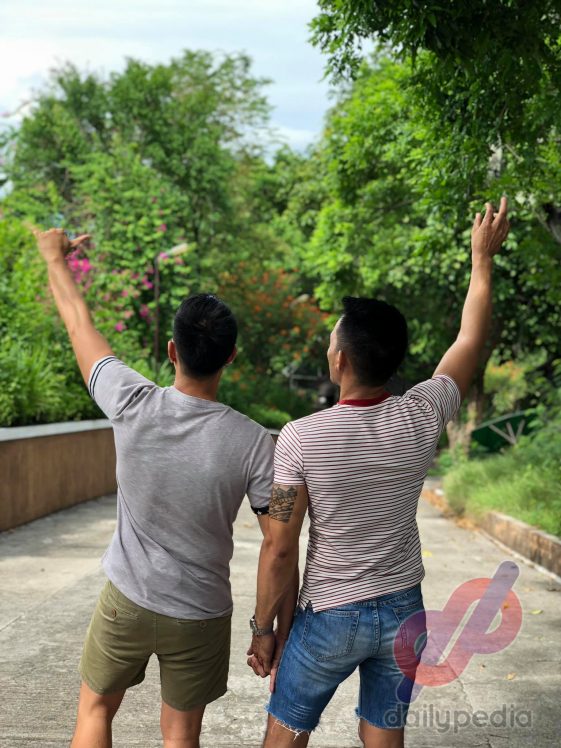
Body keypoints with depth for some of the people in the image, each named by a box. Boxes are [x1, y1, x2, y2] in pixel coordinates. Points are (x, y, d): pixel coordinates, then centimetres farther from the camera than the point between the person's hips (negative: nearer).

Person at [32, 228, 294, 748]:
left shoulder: (133, 406, -17)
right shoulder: (253, 443, -18)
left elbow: (78, 323, -1)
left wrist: (55, 259, 16)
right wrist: (283, 633, -1)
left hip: (126, 601, 0)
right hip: (201, 617, 0)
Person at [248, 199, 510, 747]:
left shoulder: (301, 439, -20)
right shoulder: (422, 418, -12)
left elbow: (279, 549, -16)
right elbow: (470, 341, 5)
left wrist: (262, 628, -2)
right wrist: (482, 258, 16)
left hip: (329, 618, -3)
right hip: (403, 613, 3)